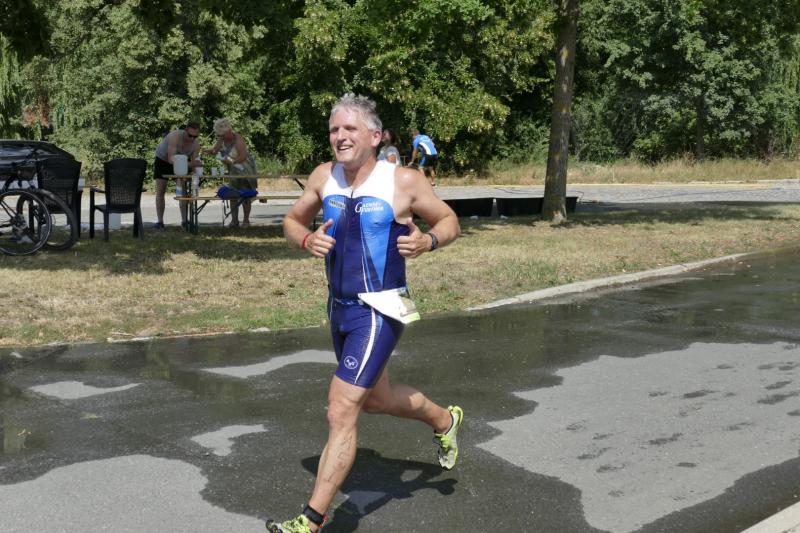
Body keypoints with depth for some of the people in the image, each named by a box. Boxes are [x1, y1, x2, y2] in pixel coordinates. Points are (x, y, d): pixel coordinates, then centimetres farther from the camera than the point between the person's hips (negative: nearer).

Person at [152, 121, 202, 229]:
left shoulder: (196, 145, -22)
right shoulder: (175, 136, -38)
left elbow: (193, 163, -20)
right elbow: (171, 158, -46)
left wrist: (197, 164, -45)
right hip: (162, 159, -4)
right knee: (160, 191, -9)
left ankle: (184, 220, -1)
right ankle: (160, 221, -7)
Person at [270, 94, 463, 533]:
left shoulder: (403, 181, -13)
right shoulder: (324, 177, 0)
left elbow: (449, 221, 0)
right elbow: (292, 220, 13)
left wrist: (427, 242, -22)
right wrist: (306, 240, -10)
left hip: (379, 312, -7)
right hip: (339, 307, 7)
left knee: (341, 412, -13)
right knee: (376, 400, 26)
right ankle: (445, 420, 55)